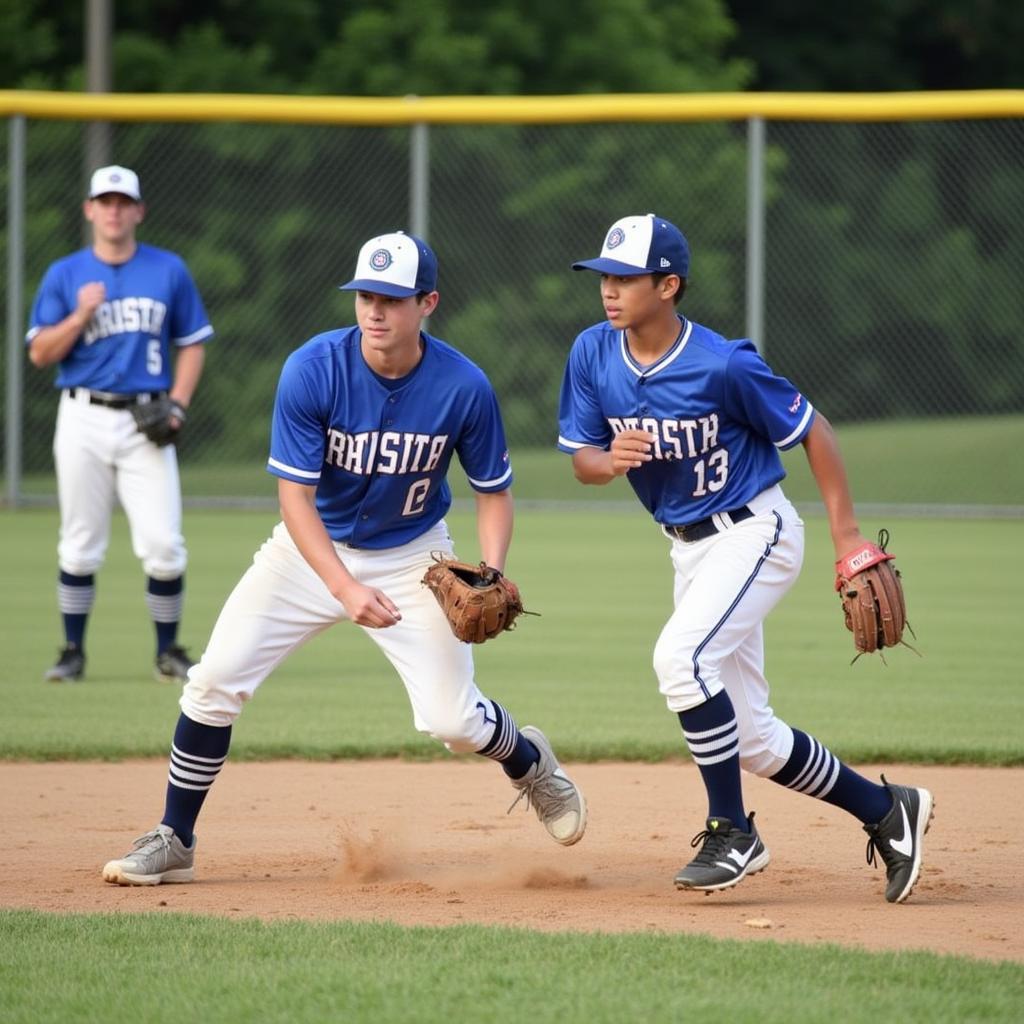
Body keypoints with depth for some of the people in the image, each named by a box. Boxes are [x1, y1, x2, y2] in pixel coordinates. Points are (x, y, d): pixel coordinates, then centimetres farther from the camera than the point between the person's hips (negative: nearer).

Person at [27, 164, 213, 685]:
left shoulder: (170, 270, 6)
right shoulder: (64, 275, 5)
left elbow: (192, 343, 11)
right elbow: (40, 353, 0)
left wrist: (177, 405, -2)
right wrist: (82, 315, -15)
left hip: (146, 422, 0)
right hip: (84, 420, 0)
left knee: (163, 545, -7)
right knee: (80, 544, 3)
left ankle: (168, 651, 7)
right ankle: (73, 652, 13)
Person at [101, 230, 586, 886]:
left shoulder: (464, 388, -20)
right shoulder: (312, 371, -24)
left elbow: (494, 490, -6)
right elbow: (296, 496, -22)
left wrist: (490, 575, -24)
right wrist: (346, 590, -36)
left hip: (412, 555, 0)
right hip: (316, 547, 0)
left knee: (453, 720, -8)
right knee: (217, 677, -12)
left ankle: (530, 763, 29)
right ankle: (174, 842, 3)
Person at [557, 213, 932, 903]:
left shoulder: (723, 367, -22)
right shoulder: (593, 355, -6)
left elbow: (812, 431, -11)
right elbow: (581, 457, 1)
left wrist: (848, 535, -12)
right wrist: (610, 460, -24)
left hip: (755, 534, -7)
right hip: (688, 548, 7)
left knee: (682, 657, -29)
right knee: (749, 738, 7)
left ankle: (732, 834, -15)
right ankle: (886, 810, 25)